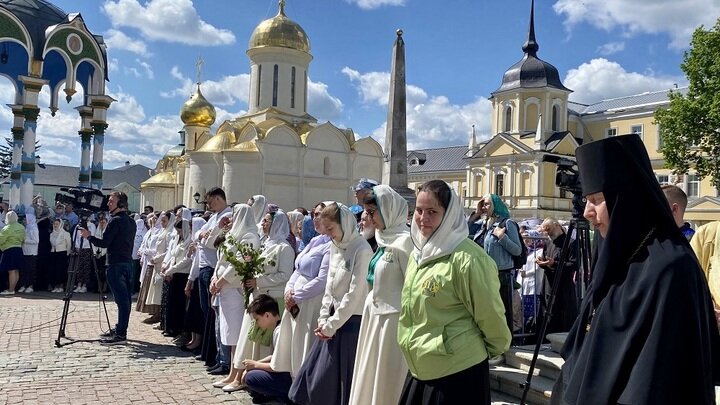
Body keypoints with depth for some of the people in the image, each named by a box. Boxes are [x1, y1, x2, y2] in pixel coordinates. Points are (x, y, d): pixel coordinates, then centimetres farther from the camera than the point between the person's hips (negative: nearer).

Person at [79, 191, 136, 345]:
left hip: (116, 264, -9)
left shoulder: (115, 220, -12)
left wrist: (89, 236, -1)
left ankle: (120, 334, -8)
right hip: (128, 262, 9)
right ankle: (120, 328, 20)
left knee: (120, 298, -9)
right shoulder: (131, 221, 14)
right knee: (125, 298, 12)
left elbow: (104, 243, -14)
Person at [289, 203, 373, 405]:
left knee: (343, 377, 1)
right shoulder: (335, 246, 9)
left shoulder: (362, 249, -15)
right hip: (332, 319, 7)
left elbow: (355, 294, -17)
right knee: (315, 373, 11)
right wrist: (323, 319, 4)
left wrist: (332, 325, -11)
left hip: (351, 321, -7)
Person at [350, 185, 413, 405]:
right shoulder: (384, 239, 9)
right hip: (375, 317, 9)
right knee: (369, 380, 17)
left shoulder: (403, 242, -17)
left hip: (392, 320, -9)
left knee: (387, 383, 3)